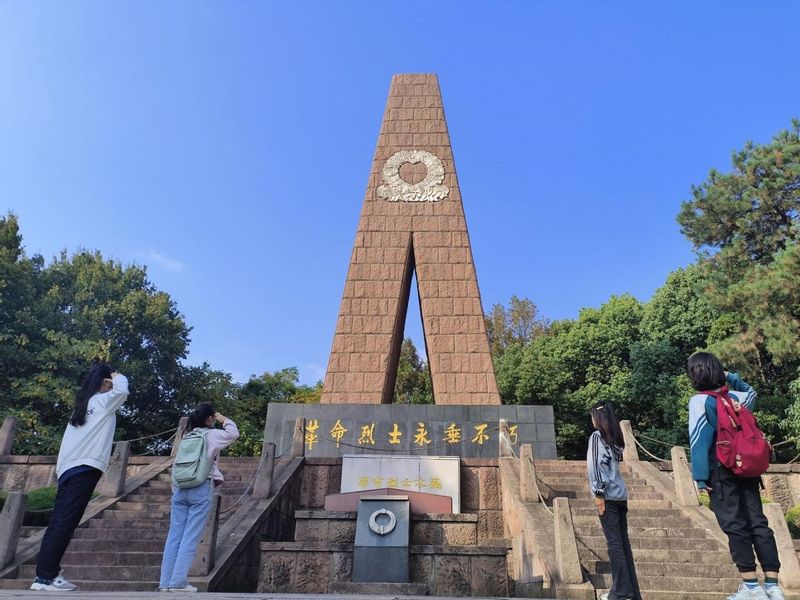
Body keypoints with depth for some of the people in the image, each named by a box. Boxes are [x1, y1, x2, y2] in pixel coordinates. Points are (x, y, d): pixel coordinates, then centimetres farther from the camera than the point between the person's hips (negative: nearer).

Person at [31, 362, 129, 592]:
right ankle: (45, 577, -8)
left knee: (59, 523, 5)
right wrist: (118, 378, 3)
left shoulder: (83, 404, 22)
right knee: (65, 523, -8)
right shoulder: (102, 401, 0)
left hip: (69, 469, 8)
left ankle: (46, 574, 6)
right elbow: (122, 390, -16)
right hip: (85, 468, -8)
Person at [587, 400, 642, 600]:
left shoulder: (597, 436, -6)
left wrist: (599, 494, -13)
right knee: (623, 543, 9)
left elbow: (597, 465, -14)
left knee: (614, 543, -4)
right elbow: (614, 464, 14)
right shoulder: (615, 438, 14)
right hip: (620, 495, 7)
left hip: (608, 496, -7)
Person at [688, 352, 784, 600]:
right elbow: (751, 392, 34)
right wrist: (730, 376, 23)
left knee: (735, 526, -2)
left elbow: (699, 440, -15)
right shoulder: (735, 396, 8)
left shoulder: (699, 400, -10)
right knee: (758, 523, 7)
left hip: (722, 472, -6)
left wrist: (700, 477, -12)